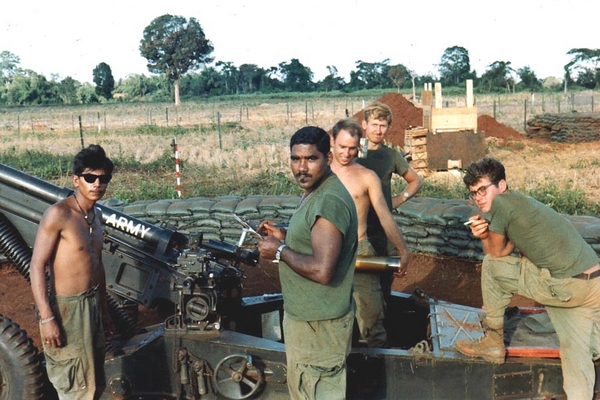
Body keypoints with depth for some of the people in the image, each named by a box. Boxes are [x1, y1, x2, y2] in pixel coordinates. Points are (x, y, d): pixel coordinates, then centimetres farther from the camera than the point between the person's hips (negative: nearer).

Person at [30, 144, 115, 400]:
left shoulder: (96, 215, 9)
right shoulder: (58, 214, -17)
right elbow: (37, 267, -19)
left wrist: (104, 309, 21)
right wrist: (47, 318, -23)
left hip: (92, 304, 8)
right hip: (66, 307, -8)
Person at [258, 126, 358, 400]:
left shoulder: (328, 202, -25)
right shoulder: (316, 192, 9)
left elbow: (322, 271, -31)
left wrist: (280, 251, -19)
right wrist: (285, 235, 7)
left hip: (318, 324, -11)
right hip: (304, 315, 11)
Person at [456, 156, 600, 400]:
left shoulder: (502, 203, -8)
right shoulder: (520, 203, 21)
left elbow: (496, 254, -1)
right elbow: (510, 251, 20)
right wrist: (484, 236, 4)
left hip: (565, 286, -9)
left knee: (492, 266, 4)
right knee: (577, 352, 21)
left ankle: (493, 343, 15)